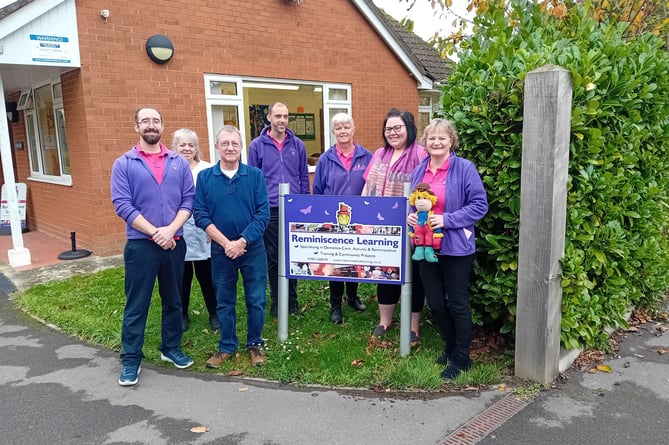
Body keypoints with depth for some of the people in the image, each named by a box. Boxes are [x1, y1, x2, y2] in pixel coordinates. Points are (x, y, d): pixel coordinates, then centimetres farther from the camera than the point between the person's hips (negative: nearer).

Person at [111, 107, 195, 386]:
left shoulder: (179, 162, 6)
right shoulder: (124, 164, -2)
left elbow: (188, 200, 0)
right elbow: (122, 205, -10)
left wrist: (170, 229, -14)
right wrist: (155, 232, -16)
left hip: (175, 243, 3)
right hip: (140, 244, -3)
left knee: (173, 300, 15)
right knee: (136, 305, 4)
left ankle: (171, 348, 32)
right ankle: (131, 360, 17)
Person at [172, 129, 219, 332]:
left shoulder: (207, 170, 1)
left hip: (203, 233, -1)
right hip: (178, 233, 1)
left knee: (206, 275, 5)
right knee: (182, 275, 10)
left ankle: (214, 314, 22)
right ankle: (182, 315, 27)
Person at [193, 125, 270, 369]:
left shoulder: (255, 175, -3)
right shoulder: (204, 177, -2)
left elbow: (263, 214, -8)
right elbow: (200, 215, -5)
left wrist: (242, 242, -17)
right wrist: (226, 243, -15)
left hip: (253, 248, 0)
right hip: (221, 250, 1)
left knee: (256, 300, 7)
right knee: (224, 301, 12)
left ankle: (254, 344, 26)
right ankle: (227, 347, 28)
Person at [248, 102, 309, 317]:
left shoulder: (297, 144, 5)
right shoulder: (257, 145, 1)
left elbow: (304, 177, 9)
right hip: (269, 210, -1)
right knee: (273, 258, 8)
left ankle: (292, 299, 22)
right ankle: (276, 301, 21)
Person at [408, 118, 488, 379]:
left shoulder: (464, 168, -10)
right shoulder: (419, 171, 9)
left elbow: (479, 205, -13)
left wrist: (448, 219, -22)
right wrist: (409, 216, -1)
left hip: (456, 247, -6)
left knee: (457, 304, 7)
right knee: (435, 303, 14)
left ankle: (461, 358, 24)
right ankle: (450, 346, 37)